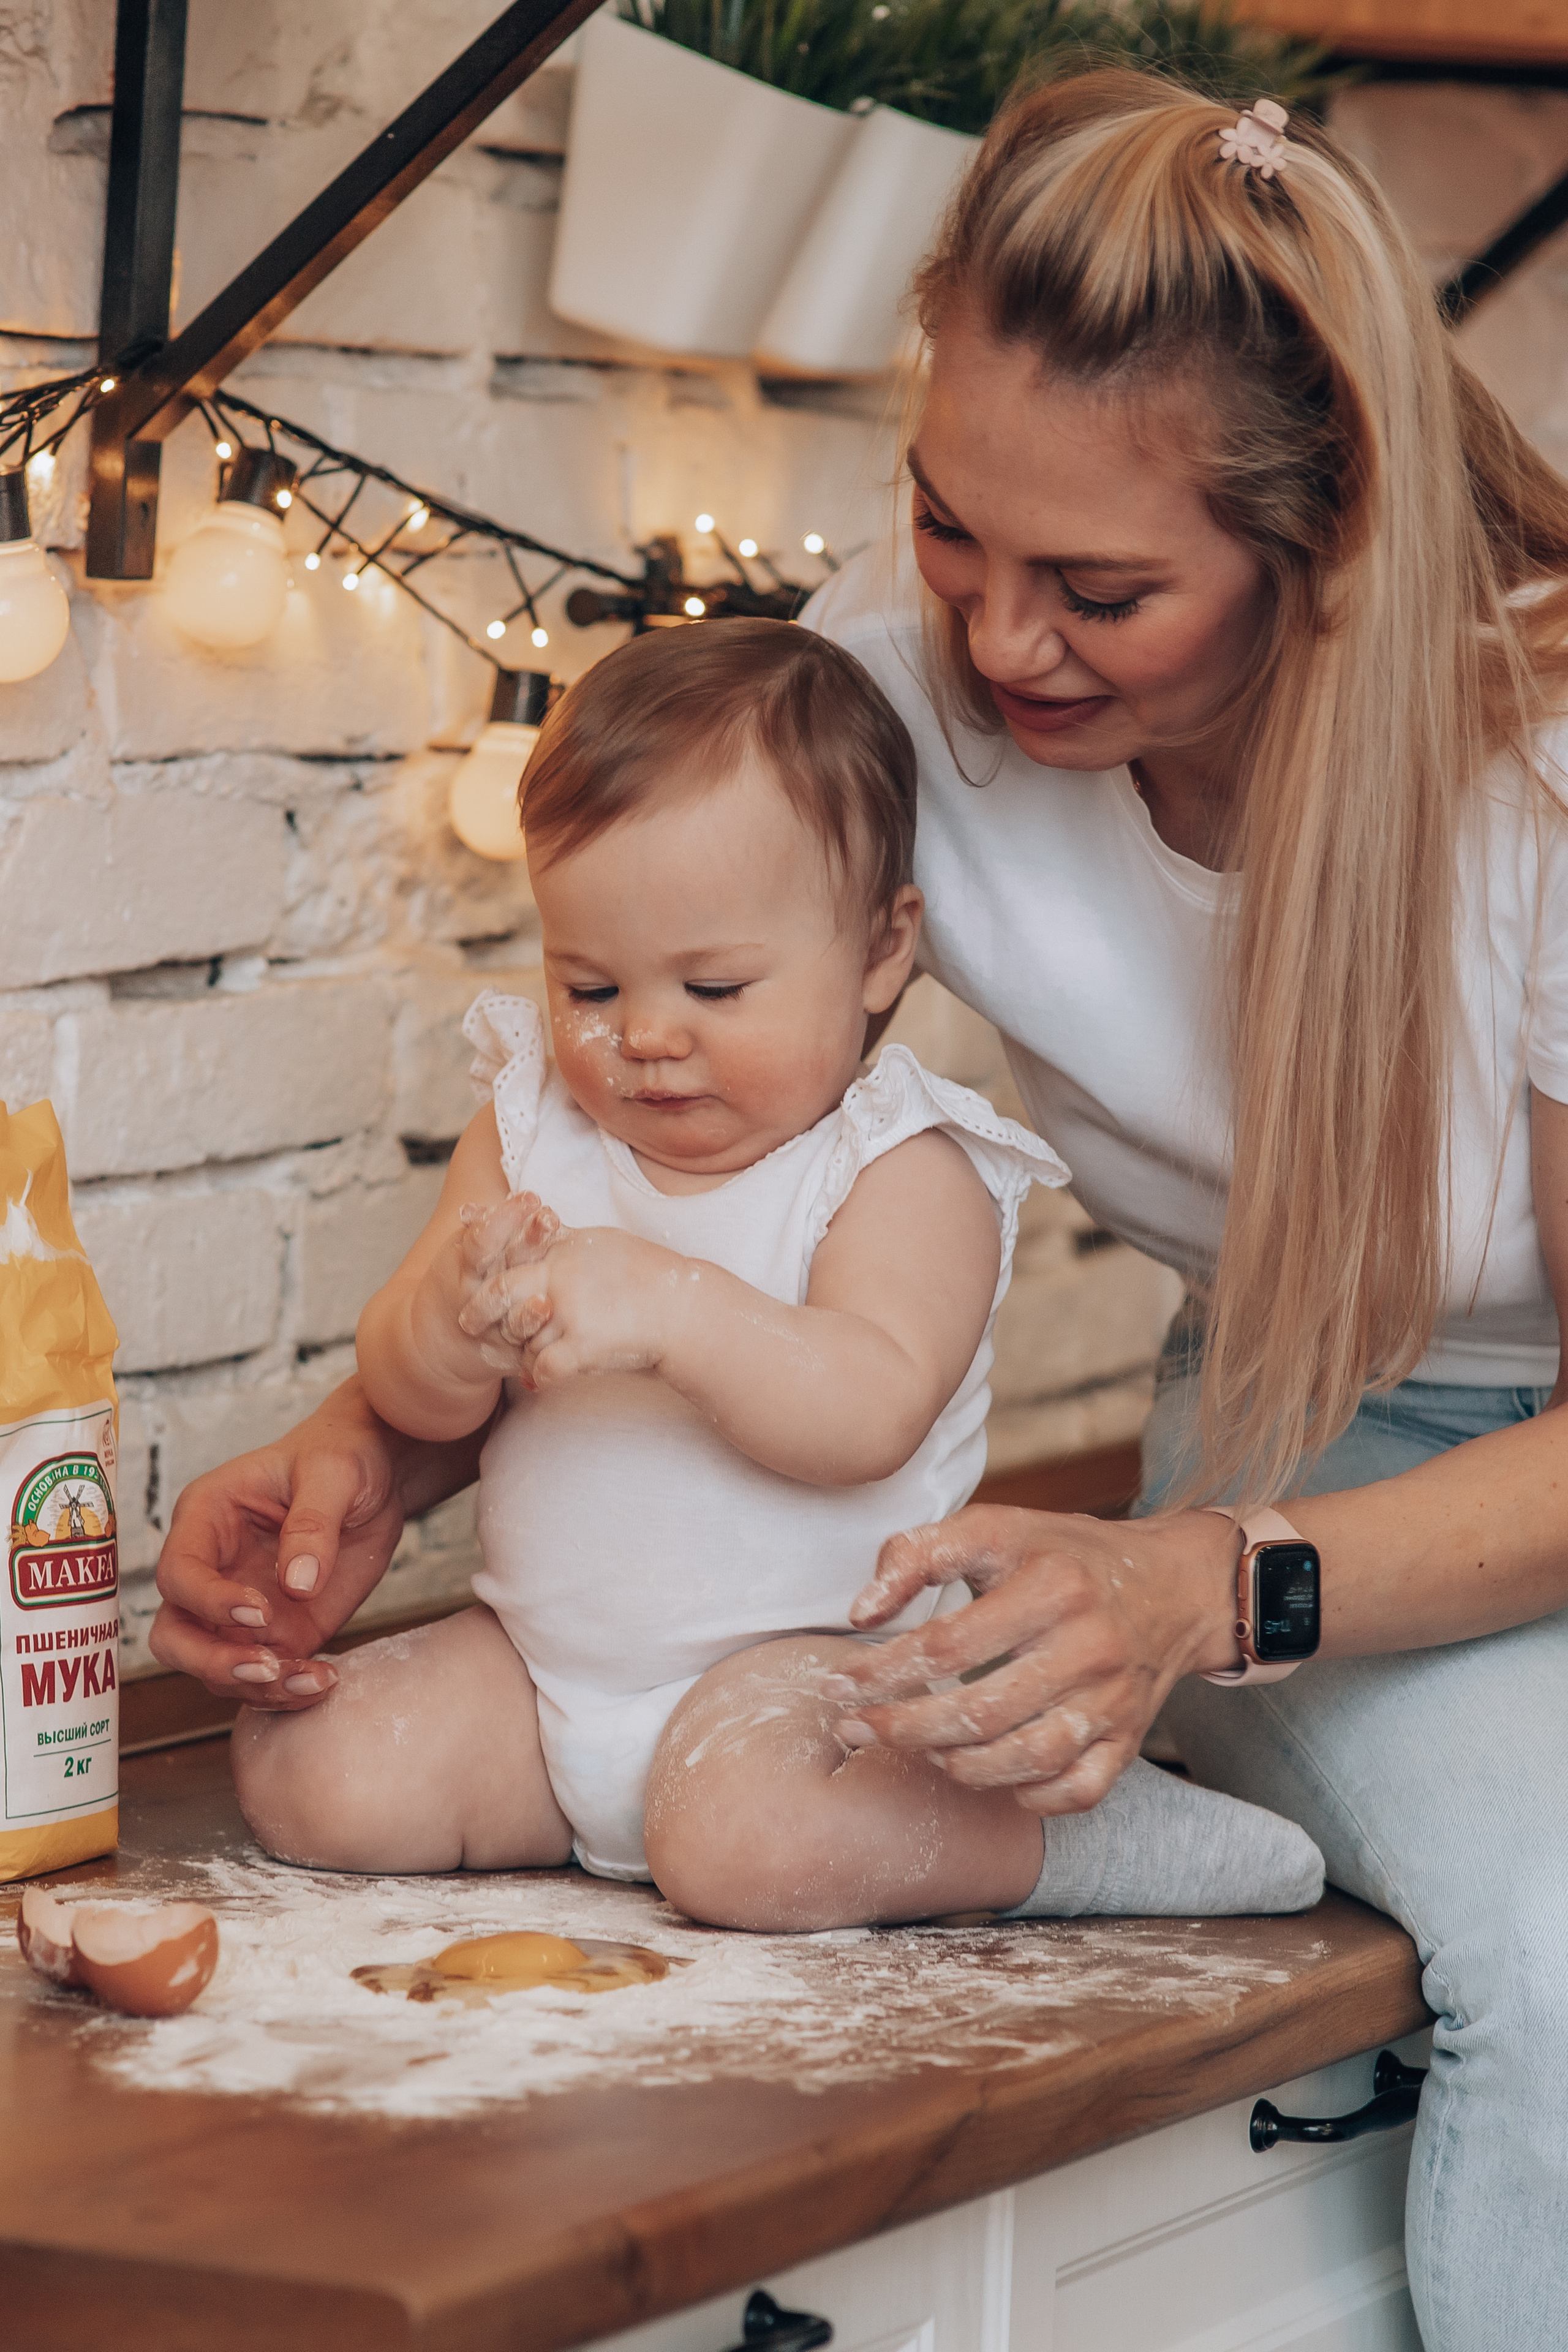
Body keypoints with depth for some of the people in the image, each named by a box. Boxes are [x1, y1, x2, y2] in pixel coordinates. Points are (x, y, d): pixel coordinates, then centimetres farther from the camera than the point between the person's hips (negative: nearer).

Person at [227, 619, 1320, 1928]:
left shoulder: (903, 1170, -9)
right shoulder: (532, 1131, 7)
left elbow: (872, 1414, -25)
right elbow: (410, 1402, 1)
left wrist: (676, 1310, -39)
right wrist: (455, 1320, -24)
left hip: (804, 1654, -6)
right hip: (545, 1659, 6)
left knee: (746, 1844, -35)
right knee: (315, 1779, -12)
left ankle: (1075, 1835, -11)